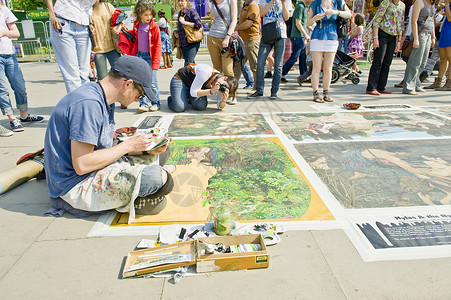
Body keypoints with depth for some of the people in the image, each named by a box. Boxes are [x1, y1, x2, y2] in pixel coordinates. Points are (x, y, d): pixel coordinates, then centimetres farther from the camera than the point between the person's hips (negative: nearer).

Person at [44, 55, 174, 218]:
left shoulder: (104, 101, 8)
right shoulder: (88, 103, -24)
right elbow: (82, 165, -27)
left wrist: (146, 149, 0)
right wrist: (128, 145, -19)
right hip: (75, 187, -10)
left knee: (149, 155, 18)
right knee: (159, 177, -27)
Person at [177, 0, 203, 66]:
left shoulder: (191, 11, -5)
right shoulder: (180, 13, 17)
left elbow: (199, 24, -16)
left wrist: (184, 22, -15)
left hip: (192, 42, -8)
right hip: (183, 43, 8)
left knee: (188, 64, -19)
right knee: (191, 63, 11)